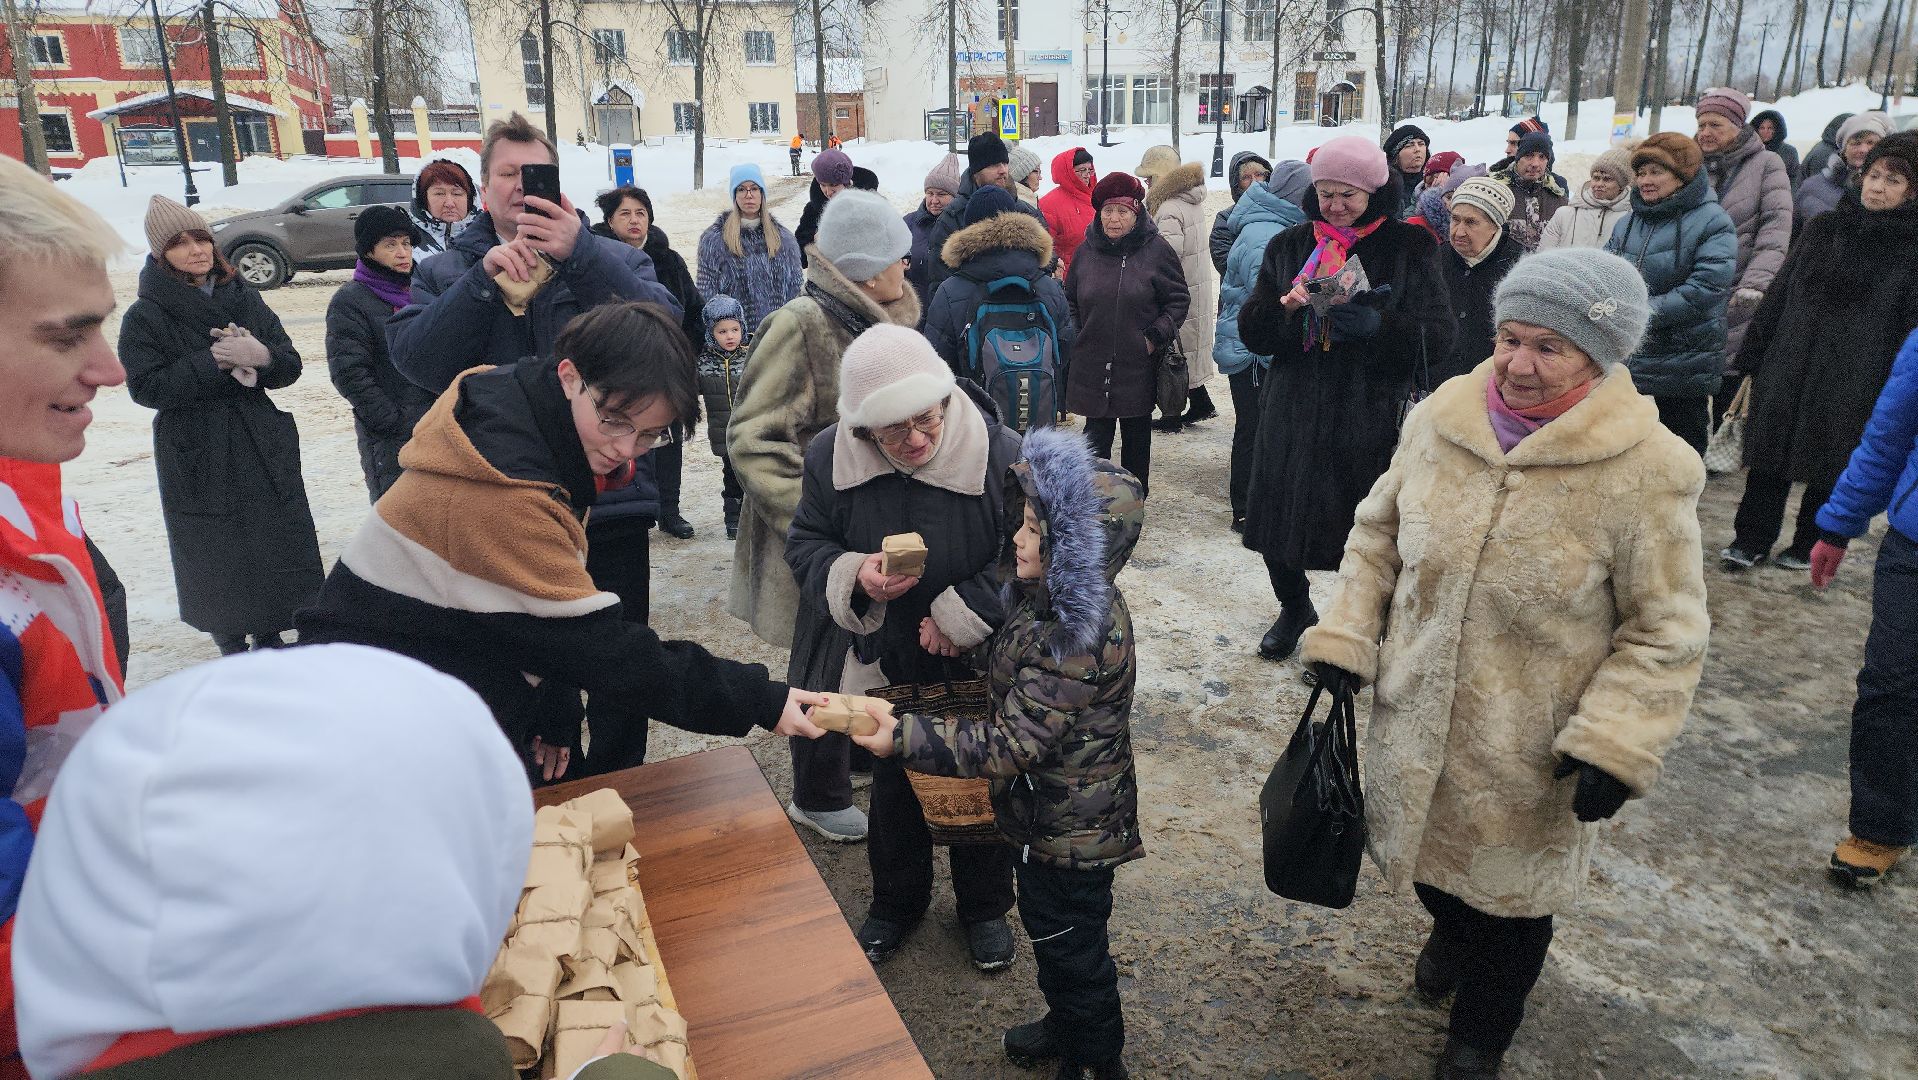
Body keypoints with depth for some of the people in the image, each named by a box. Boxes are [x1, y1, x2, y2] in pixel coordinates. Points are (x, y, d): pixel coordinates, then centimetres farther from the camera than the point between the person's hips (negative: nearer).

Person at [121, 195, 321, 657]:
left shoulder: (245, 299, 5)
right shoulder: (145, 316, -5)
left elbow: (290, 366, 3)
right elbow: (146, 386, -13)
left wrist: (262, 356, -18)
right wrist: (213, 362, -20)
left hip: (264, 447, 3)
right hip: (197, 458, -3)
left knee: (278, 543, 9)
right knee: (216, 554, 4)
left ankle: (271, 635, 27)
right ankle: (231, 644, 21)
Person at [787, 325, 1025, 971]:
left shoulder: (1003, 454, -25)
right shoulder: (830, 457, -16)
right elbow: (805, 542, -4)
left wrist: (960, 616, -23)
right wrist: (853, 575, -25)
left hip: (979, 666, -2)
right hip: (887, 665, 2)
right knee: (892, 784, 21)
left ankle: (985, 907, 43)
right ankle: (896, 902, 46)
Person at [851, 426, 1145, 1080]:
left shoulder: (1080, 639, -34)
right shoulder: (1062, 600, -4)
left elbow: (1008, 745, -34)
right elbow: (1020, 686, 16)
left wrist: (903, 738, -35)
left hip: (1070, 827, -9)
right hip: (1046, 813, 9)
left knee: (1071, 946, 13)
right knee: (1048, 927, 28)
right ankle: (1065, 1025, 52)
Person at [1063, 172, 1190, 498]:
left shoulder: (1157, 250, -4)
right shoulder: (1087, 250, 5)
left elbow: (1179, 299, 1)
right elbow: (1070, 300, 18)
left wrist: (1156, 337, -9)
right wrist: (1075, 336, 7)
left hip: (1139, 366, -1)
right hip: (1092, 364, 2)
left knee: (1137, 435, 11)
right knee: (1096, 435, 1)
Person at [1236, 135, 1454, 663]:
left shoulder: (1409, 247, 2)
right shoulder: (1289, 246, 10)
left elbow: (1438, 336, -6)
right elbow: (1252, 332, 6)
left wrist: (1381, 324, -25)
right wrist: (1284, 306, -16)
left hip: (1373, 417, -3)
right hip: (1293, 415, 3)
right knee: (1277, 520, 6)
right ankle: (1294, 609, 36)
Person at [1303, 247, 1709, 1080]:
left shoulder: (1645, 472, -19)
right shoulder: (1440, 419, -8)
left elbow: (1665, 633, -12)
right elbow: (1378, 532, 6)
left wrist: (1618, 744, -18)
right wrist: (1346, 635, -2)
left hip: (1530, 752, -3)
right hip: (1414, 716, 4)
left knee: (1511, 897, 17)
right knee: (1425, 853, 26)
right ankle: (1453, 932, 62)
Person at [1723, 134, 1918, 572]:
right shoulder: (1823, 230, 8)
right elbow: (1777, 297, 10)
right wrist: (1752, 359, 7)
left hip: (1855, 383, -3)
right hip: (1789, 368, 3)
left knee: (1831, 466, 9)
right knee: (1769, 457, 6)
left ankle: (1811, 544, 25)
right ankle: (1752, 539, 18)